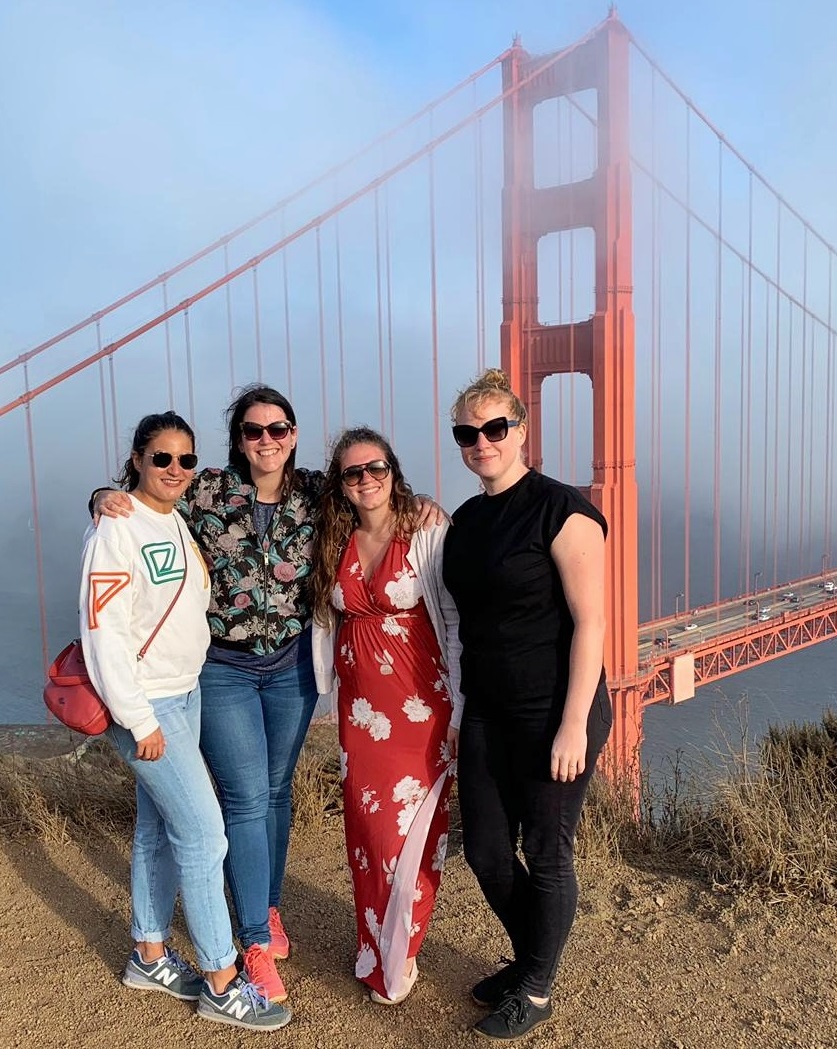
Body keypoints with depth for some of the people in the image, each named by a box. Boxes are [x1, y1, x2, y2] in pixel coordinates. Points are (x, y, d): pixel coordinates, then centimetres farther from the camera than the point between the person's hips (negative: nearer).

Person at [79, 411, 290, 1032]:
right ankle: (223, 985, 11)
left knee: (160, 829, 17)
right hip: (145, 703, -7)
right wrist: (138, 720, -18)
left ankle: (151, 957, 34)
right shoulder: (117, 527, -15)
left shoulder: (183, 523, 8)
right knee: (205, 832, -4)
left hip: (187, 694, 7)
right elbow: (103, 628, -19)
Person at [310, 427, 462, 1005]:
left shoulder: (428, 535, -11)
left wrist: (459, 712, -12)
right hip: (360, 712, 4)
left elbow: (457, 623, -10)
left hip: (420, 709, -4)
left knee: (410, 834, 4)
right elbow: (328, 621, 16)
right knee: (365, 831, 11)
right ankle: (374, 951, 32)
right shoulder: (336, 545, 4)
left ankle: (397, 959, 27)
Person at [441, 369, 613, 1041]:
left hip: (554, 713, -7)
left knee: (546, 854, 9)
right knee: (485, 848, 16)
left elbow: (590, 621, -16)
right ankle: (529, 958, 42)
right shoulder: (466, 520, 8)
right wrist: (458, 702, 11)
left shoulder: (561, 509, -13)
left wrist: (573, 725, -18)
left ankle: (536, 992, 32)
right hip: (486, 713, 7)